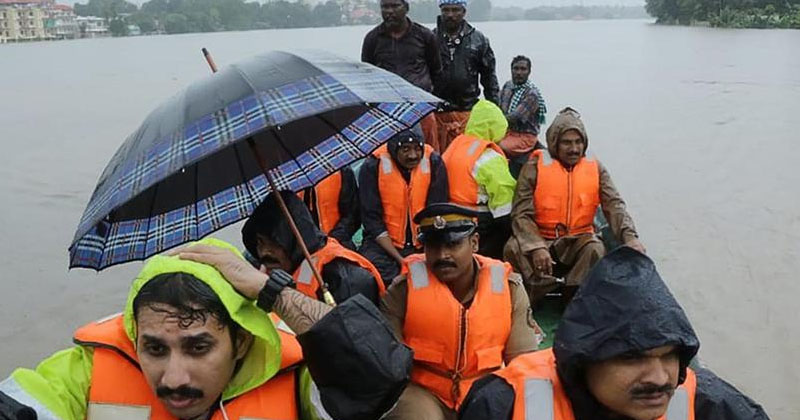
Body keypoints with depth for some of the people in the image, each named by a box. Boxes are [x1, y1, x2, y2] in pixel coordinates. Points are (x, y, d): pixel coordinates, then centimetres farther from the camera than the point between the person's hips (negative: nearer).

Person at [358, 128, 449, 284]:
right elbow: (372, 220, -8)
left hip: (424, 245, 2)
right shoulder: (372, 167, -9)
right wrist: (399, 259, -16)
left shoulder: (434, 163, -4)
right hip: (384, 242, -1)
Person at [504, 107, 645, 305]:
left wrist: (630, 237, -27)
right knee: (513, 248, -30)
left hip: (578, 241, 2)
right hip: (539, 238, -1)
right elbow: (521, 214, -11)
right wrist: (537, 247, -29)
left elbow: (615, 206, -6)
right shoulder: (534, 167, -6)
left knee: (595, 250, -30)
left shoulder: (595, 168, 4)